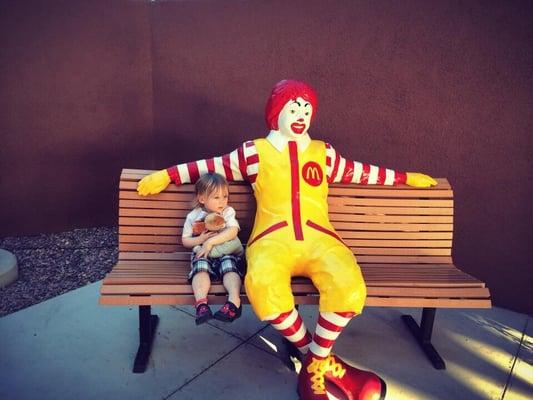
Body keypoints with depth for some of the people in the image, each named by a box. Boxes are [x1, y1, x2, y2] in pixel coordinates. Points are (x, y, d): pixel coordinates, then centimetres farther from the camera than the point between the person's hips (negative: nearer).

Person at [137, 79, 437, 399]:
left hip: (318, 238, 2)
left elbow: (360, 171, 32)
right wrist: (166, 176, 17)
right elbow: (209, 167, 20)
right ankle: (322, 359, -8)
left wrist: (405, 177, 36)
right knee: (262, 286, -37)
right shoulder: (255, 152, 14)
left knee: (348, 285, -32)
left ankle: (315, 364, -3)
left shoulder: (323, 152, 21)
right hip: (273, 239, -1)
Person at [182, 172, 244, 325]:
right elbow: (185, 241, 12)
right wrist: (200, 240, -9)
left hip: (226, 252, 0)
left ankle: (234, 300, -48)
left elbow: (232, 232, -11)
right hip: (202, 254, 0)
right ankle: (201, 302, -47)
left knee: (229, 265, -30)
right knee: (201, 267, -30)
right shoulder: (193, 216, 8)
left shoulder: (228, 212, 6)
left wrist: (211, 241, -19)